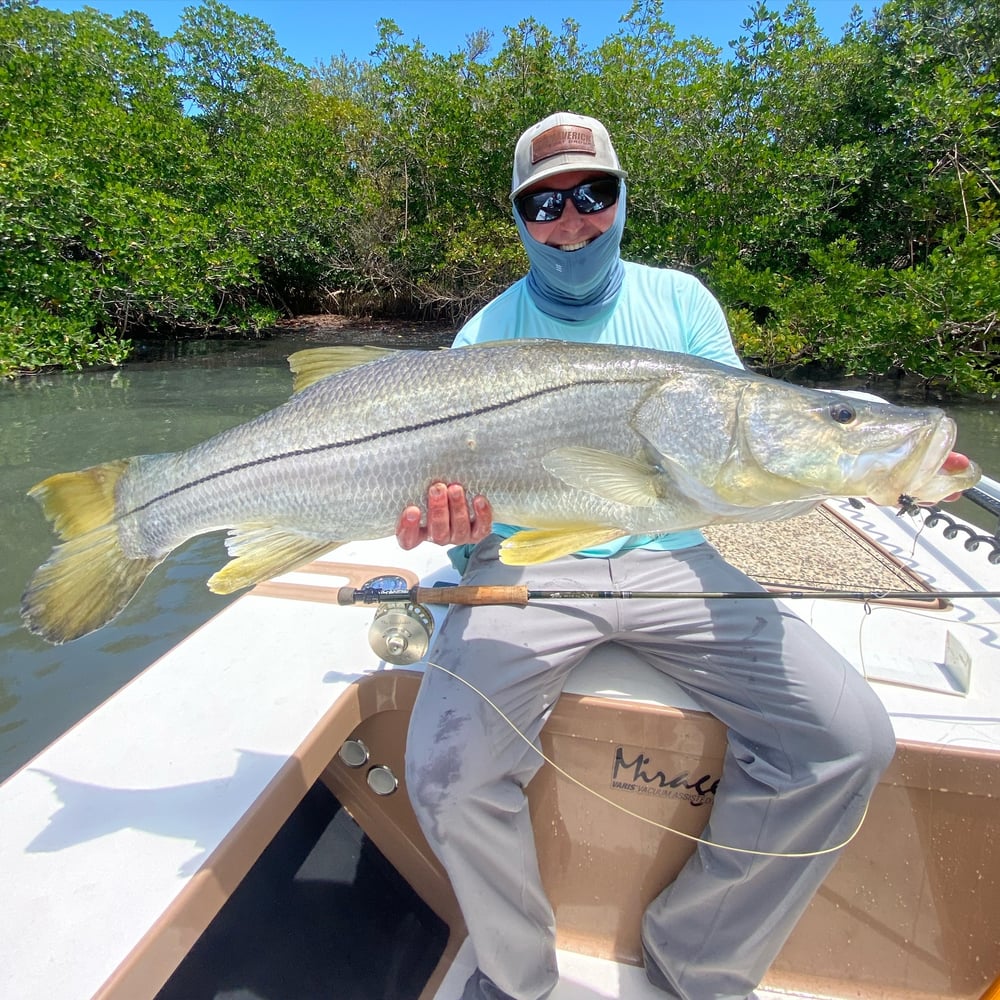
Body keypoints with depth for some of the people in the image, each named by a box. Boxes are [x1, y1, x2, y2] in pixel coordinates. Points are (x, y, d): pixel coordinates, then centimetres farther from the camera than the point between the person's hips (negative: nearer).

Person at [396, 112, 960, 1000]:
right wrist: (464, 528, -25)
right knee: (447, 772, -23)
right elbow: (469, 489, -1)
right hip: (526, 569, -1)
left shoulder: (681, 302, 9)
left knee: (849, 741, -13)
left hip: (670, 560, 3)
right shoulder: (486, 338, 3)